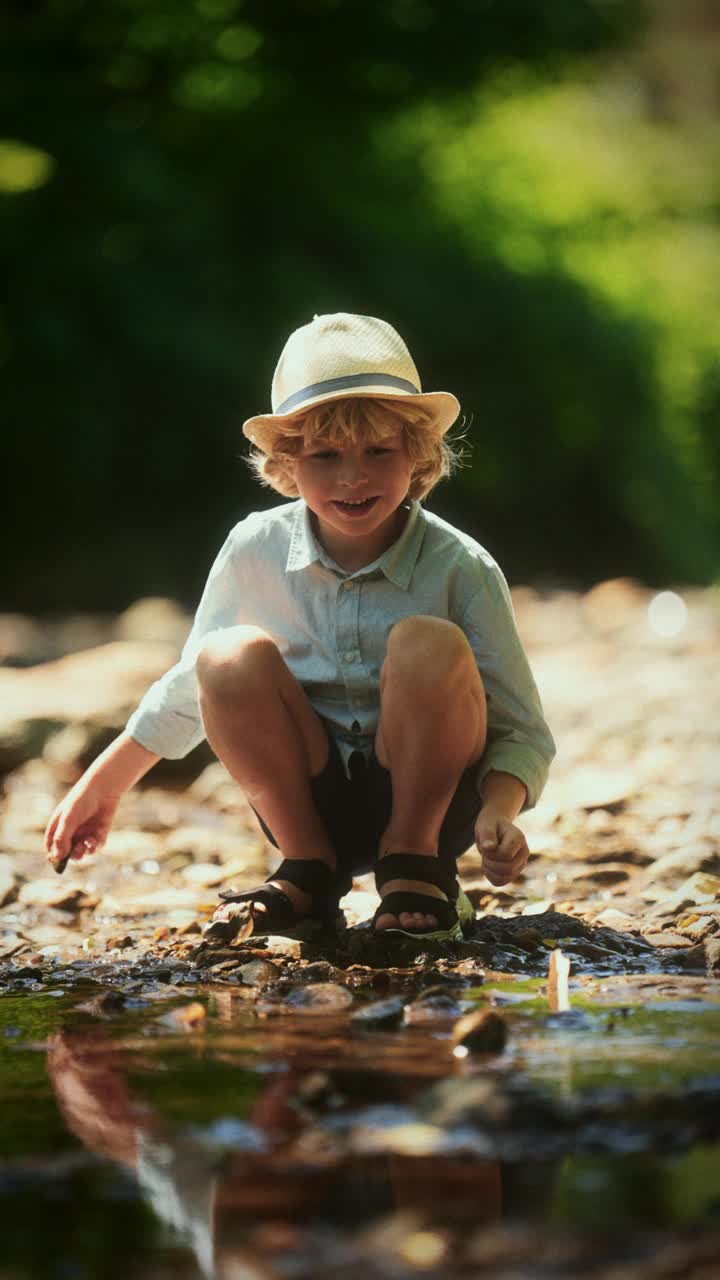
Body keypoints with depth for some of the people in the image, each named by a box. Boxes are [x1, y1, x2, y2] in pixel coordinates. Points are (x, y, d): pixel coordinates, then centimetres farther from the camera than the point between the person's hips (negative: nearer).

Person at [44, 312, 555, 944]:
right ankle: (309, 874, -7)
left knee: (428, 644, -30)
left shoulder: (460, 569, -13)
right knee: (232, 657, -25)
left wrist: (499, 814, -30)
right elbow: (190, 690, 12)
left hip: (429, 796, -2)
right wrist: (102, 785, 17)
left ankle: (416, 863, -9)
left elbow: (522, 734, -9)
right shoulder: (254, 551, -6)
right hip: (310, 803, 2)